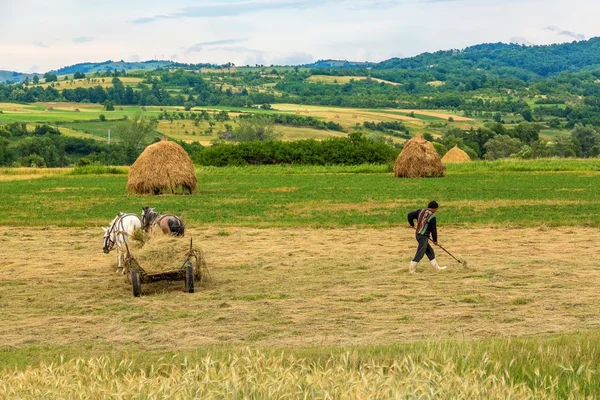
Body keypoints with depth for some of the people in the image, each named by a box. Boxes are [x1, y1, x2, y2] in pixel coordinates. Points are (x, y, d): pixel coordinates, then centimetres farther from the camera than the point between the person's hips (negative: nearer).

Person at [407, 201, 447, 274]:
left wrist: (412, 224, 22)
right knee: (420, 254, -4)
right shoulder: (432, 216, -13)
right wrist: (435, 240, 6)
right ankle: (412, 270, -4)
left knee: (430, 251, 17)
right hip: (423, 236, -9)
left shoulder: (421, 211, 5)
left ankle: (437, 267, 26)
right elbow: (434, 229, -7)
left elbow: (410, 215, 6)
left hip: (418, 234, 9)